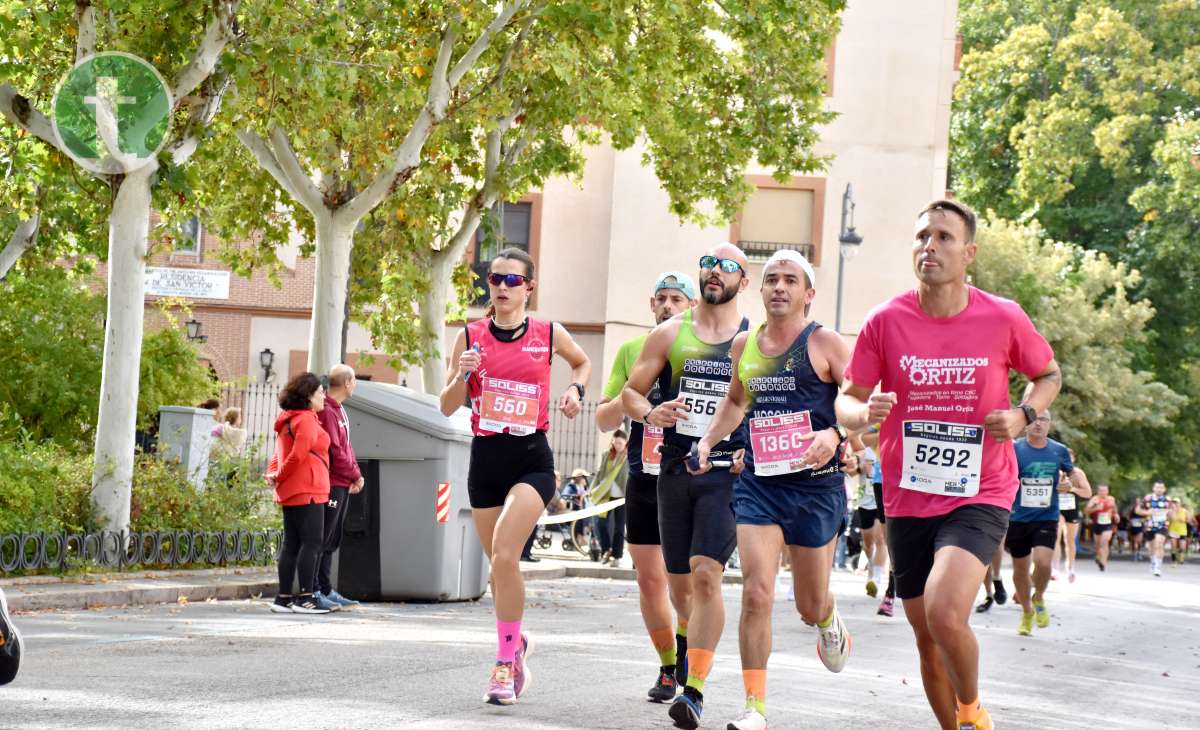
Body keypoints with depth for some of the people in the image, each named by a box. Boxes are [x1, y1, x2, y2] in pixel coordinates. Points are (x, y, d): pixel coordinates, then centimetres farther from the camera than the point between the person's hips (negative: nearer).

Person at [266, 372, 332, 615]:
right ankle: (305, 598, -12)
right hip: (308, 491, -10)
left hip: (290, 493, 10)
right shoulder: (307, 421, -12)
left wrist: (273, 474, 5)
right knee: (311, 543, -8)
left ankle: (284, 598, 10)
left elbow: (279, 455, 21)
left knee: (291, 544, 10)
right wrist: (280, 477, -6)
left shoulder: (288, 421, 19)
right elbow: (297, 456, -19)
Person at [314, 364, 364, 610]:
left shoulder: (339, 410, 17)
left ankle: (326, 591, 18)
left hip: (342, 486, 10)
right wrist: (355, 476, -8)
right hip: (331, 485, -10)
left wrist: (356, 474, 5)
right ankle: (313, 592, -7)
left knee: (331, 542, 13)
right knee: (322, 539, -8)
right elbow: (334, 451, -18)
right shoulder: (327, 411, -15)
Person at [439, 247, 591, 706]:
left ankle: (505, 663, -13)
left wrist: (575, 389, 5)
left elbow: (582, 362, 24)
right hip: (485, 459, 3)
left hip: (532, 459, -3)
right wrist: (462, 376, -15)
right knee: (500, 564, 10)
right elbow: (448, 407, 4)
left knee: (504, 555, -21)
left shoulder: (549, 335, 2)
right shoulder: (470, 337, 4)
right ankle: (516, 642, 36)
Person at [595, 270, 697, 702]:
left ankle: (687, 635, 19)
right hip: (644, 481, 3)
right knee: (650, 580, 4)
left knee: (684, 581, -10)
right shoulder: (632, 352, 9)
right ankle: (668, 667, 18)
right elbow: (604, 421, 8)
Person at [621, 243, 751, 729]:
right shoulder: (669, 334, 8)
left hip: (728, 471, -3)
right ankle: (689, 655, 36)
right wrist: (650, 413, -12)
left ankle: (695, 690, -19)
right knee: (679, 583, 9)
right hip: (674, 469, 3)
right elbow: (630, 392, 10)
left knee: (705, 575, -18)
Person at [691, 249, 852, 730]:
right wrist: (707, 441, 16)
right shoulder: (744, 345, 8)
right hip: (758, 484, 3)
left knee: (810, 607, 10)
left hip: (815, 486, -3)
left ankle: (829, 623, 50)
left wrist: (835, 434, -27)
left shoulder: (824, 344, -7)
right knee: (756, 593, -13)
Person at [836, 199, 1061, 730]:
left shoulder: (1003, 319, -7)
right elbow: (846, 401, 0)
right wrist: (864, 413, -23)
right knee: (928, 641, 11)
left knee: (944, 613, -25)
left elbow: (1049, 374, 11)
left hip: (981, 496, -3)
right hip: (908, 501, 3)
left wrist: (1022, 416, -9)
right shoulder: (886, 321, -5)